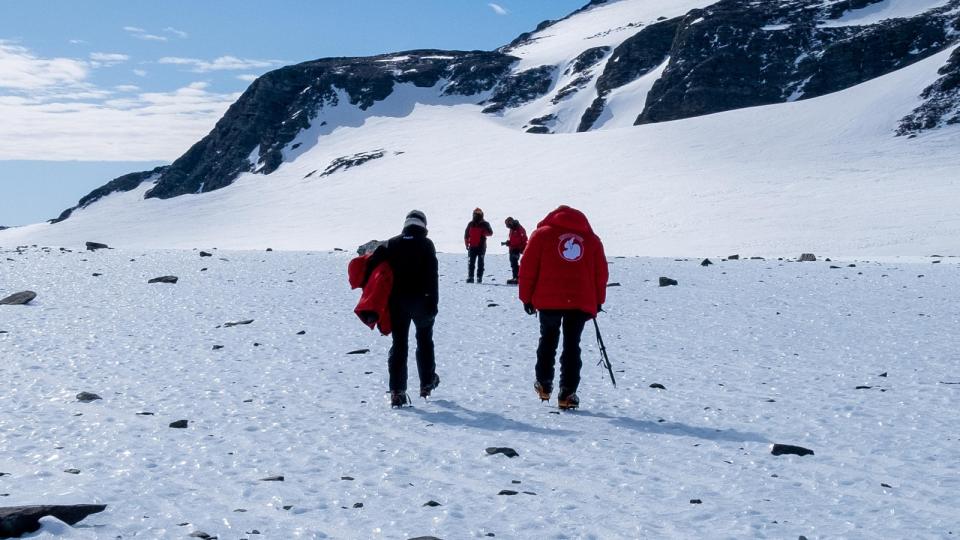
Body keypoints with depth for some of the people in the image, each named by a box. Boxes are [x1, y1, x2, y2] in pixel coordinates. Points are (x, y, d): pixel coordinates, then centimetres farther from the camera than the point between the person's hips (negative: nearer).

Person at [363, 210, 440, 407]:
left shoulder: (392, 243, 6)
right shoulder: (426, 244, -3)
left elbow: (372, 262, -4)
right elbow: (432, 275, -11)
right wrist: (433, 301, -11)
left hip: (397, 301, 2)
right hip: (419, 300, -2)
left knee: (399, 344, 4)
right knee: (424, 340, 19)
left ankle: (397, 392, -4)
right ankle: (427, 383, 24)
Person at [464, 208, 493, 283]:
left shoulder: (485, 224, 3)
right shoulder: (470, 224, 9)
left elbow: (490, 233, 0)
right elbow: (466, 234, 14)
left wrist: (484, 233, -20)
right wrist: (467, 244, 6)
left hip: (481, 246, -2)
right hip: (472, 246, 2)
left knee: (480, 263, -1)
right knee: (471, 263, -1)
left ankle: (479, 278, 2)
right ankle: (470, 278, 1)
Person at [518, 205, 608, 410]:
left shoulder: (542, 234, 9)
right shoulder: (592, 239, 15)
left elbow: (528, 268, 4)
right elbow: (601, 272, 14)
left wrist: (526, 298, 9)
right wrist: (598, 301, 20)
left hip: (548, 300, -1)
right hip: (581, 301, 1)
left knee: (548, 339, 20)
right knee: (572, 345, 5)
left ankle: (544, 384, 20)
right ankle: (567, 393, -3)